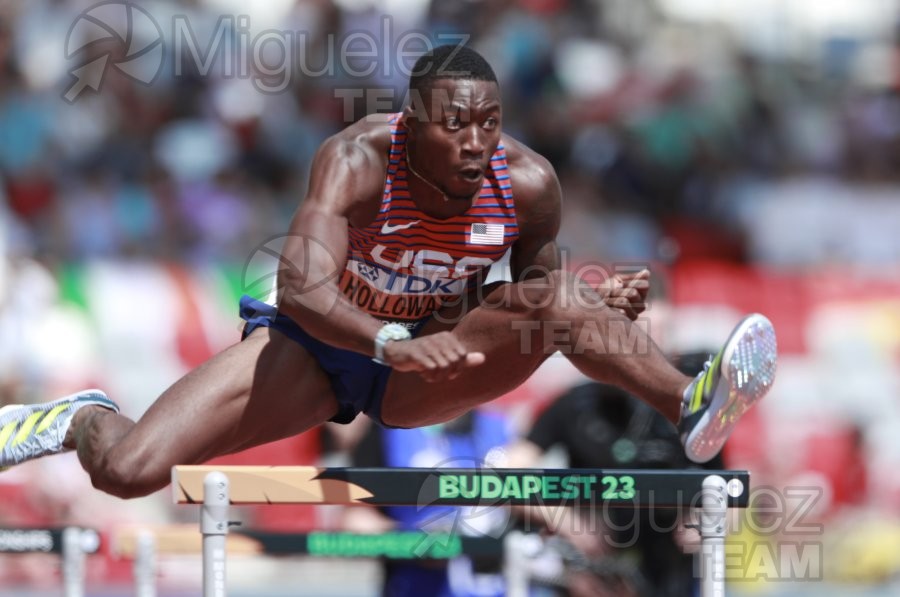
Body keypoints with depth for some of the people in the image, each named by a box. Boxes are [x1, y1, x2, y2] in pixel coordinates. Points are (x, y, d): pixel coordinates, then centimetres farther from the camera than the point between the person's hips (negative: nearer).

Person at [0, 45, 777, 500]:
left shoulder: (527, 183, -18)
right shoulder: (357, 160, -30)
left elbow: (539, 286, 0)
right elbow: (301, 290, -42)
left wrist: (597, 299, -23)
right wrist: (395, 343, -59)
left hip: (422, 370, 2)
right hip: (316, 349, -2)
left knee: (562, 304, -25)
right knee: (129, 470, -16)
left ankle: (691, 408, -42)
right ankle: (83, 420, 19)